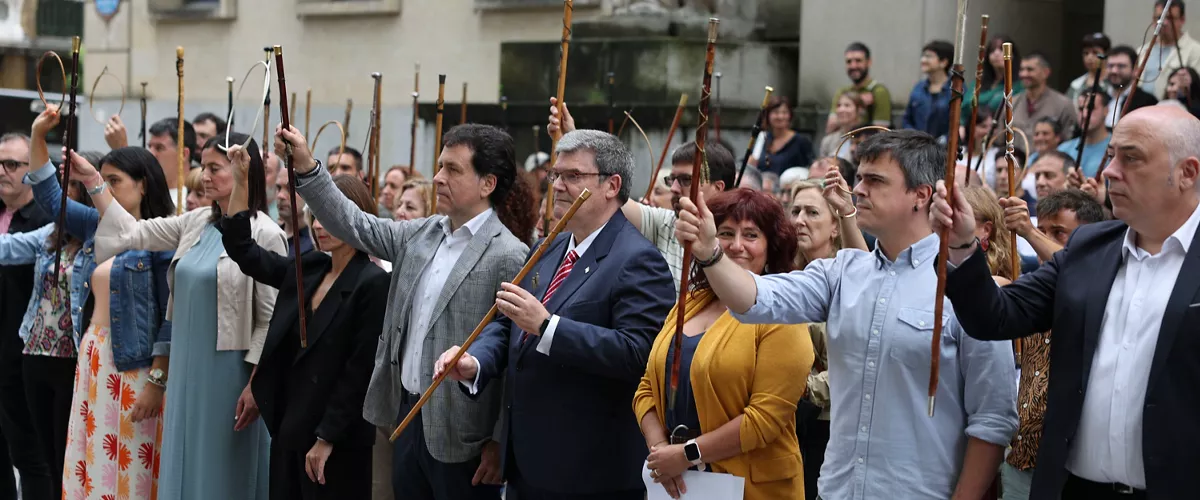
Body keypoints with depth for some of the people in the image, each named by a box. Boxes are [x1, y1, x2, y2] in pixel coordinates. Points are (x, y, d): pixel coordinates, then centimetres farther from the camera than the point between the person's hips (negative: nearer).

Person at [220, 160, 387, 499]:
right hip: (289, 425, 7)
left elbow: (360, 370, -15)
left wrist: (327, 438, -16)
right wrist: (240, 182, 5)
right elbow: (243, 252, 14)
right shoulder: (307, 268, 8)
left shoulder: (373, 283, -13)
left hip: (337, 438, -7)